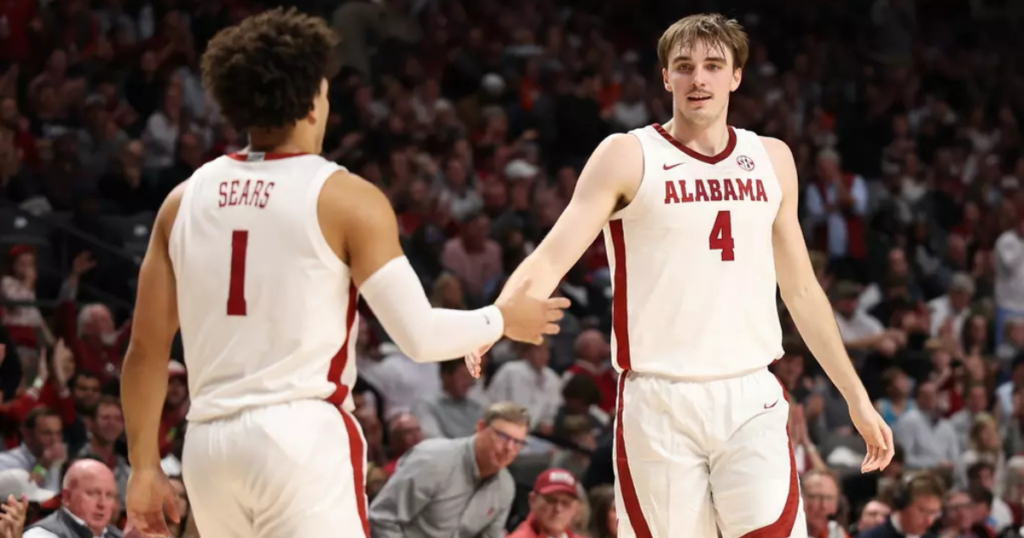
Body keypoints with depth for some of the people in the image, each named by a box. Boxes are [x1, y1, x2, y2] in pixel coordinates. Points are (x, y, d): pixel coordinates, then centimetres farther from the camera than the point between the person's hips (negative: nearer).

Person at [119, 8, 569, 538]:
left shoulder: (186, 200, 10)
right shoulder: (345, 198, -4)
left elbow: (146, 348, 10)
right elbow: (420, 336, -6)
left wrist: (145, 466, 17)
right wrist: (502, 319, 13)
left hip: (209, 441, 6)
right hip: (302, 434, -6)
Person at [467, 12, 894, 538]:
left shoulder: (771, 159, 13)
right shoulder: (628, 157, -1)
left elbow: (802, 290, 21)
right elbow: (553, 257, -10)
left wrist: (857, 397, 20)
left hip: (751, 400, 3)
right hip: (660, 402, -3)